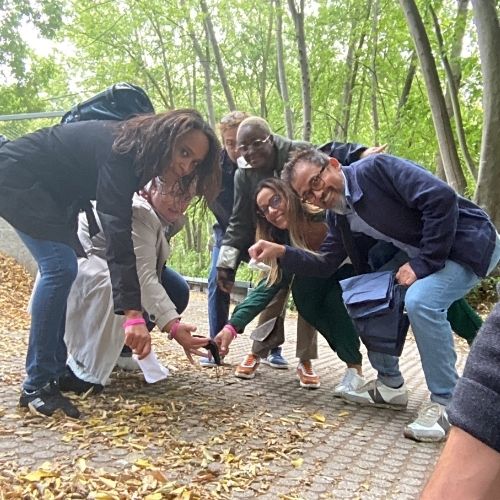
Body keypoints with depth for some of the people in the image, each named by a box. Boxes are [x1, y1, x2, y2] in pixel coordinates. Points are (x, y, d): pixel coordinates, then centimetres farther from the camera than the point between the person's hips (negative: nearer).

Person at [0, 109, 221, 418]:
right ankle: (38, 386, -15)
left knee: (68, 266, 3)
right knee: (61, 266, -20)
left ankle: (55, 372, 8)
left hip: (49, 190, 10)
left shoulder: (138, 156, -2)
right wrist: (133, 314, -45)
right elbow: (118, 233, -39)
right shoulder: (121, 152, -30)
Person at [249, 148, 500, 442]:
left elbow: (442, 198, -29)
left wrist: (422, 264, -26)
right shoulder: (339, 217, 2)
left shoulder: (376, 169, -22)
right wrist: (280, 252, -11)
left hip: (469, 244, -8)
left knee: (421, 300, -30)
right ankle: (391, 386, 16)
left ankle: (447, 404, -14)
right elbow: (325, 264, 4)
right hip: (419, 255, 8)